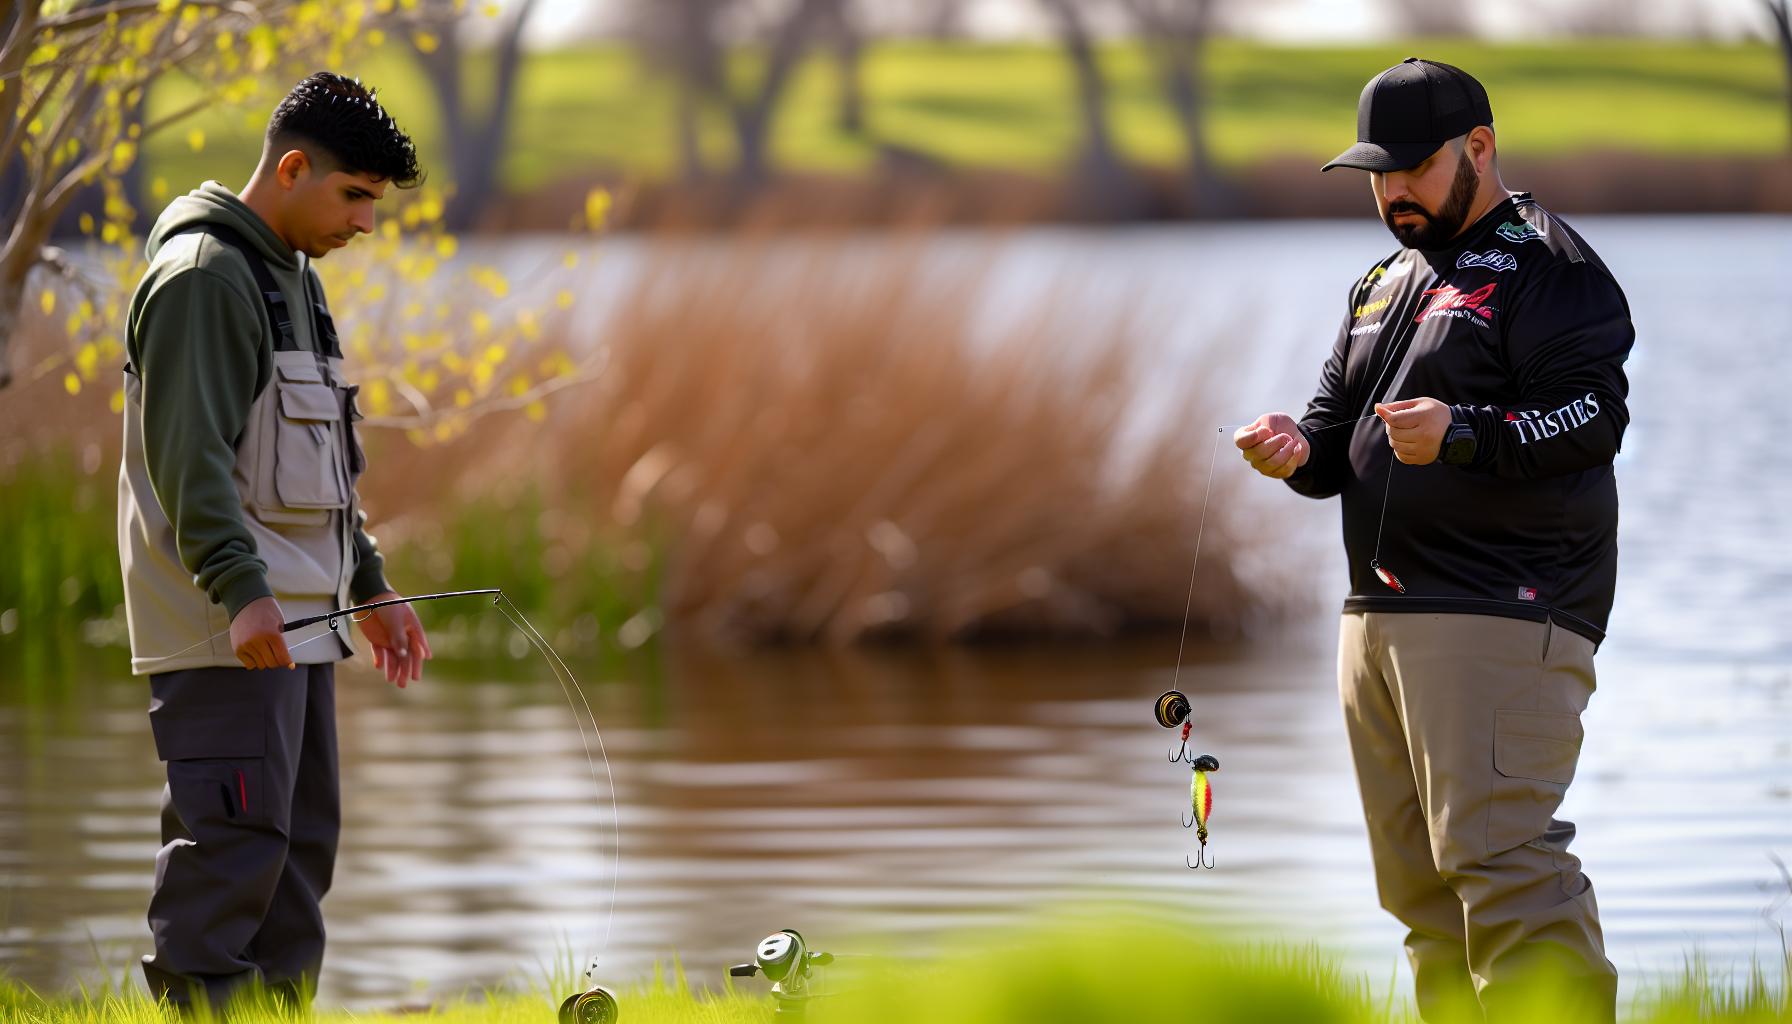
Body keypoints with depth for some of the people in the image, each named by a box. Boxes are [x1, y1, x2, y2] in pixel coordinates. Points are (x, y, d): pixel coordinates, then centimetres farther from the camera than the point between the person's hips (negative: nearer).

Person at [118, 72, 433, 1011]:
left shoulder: (295, 281, 20)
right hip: (225, 632, -10)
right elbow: (186, 452, -21)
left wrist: (370, 590, 26)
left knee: (303, 837, 10)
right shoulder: (202, 276, -12)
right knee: (234, 835, -13)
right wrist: (241, 591, -29)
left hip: (295, 619, 10)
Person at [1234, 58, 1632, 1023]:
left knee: (1499, 856, -19)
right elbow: (1342, 436, 24)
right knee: (1417, 876, 8)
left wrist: (1461, 435, -29)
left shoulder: (1546, 265, -3)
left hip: (1503, 616, -9)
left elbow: (1592, 415, -15)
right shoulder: (1383, 285, 23)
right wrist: (1299, 451, 0)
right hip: (1377, 617, 9)